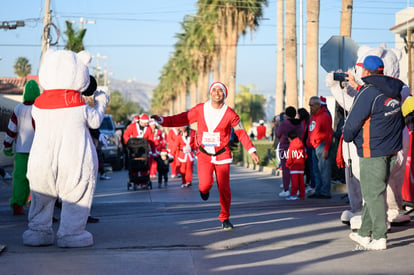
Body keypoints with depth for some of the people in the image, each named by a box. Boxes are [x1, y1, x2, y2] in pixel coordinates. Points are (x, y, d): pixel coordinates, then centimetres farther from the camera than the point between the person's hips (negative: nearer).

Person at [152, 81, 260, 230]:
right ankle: (204, 190, 21)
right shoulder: (200, 109, -2)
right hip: (204, 155, 0)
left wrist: (251, 151, -4)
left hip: (222, 155, 0)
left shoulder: (230, 114, -5)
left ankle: (225, 219, 17)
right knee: (205, 184, -19)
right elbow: (182, 119, 0)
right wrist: (162, 120, -11)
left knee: (224, 189, -2)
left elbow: (241, 133, 1)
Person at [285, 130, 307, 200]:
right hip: (301, 166, 6)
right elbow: (305, 156, 10)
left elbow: (290, 158, -12)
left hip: (294, 166, -6)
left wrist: (287, 164, 4)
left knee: (294, 181, -6)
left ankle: (293, 194, -8)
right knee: (301, 181, 9)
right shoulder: (302, 146, 6)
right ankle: (302, 195, 12)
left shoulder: (291, 147, -12)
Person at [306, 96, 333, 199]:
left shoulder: (325, 116, -10)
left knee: (324, 169, -8)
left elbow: (329, 134, -15)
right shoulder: (313, 116, 18)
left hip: (322, 145, -9)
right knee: (316, 170, 11)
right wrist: (309, 143, 15)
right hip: (315, 147, 10)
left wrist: (326, 149, -19)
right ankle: (318, 191, 16)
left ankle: (325, 192, -6)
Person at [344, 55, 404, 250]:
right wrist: (357, 87, 36)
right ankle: (365, 233, 23)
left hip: (373, 151, -8)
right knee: (375, 192, 15)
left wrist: (347, 137, 8)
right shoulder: (394, 91, 7)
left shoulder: (368, 93, -17)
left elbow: (353, 121, -12)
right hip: (391, 150, 8)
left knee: (373, 194, -2)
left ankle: (379, 238, -3)